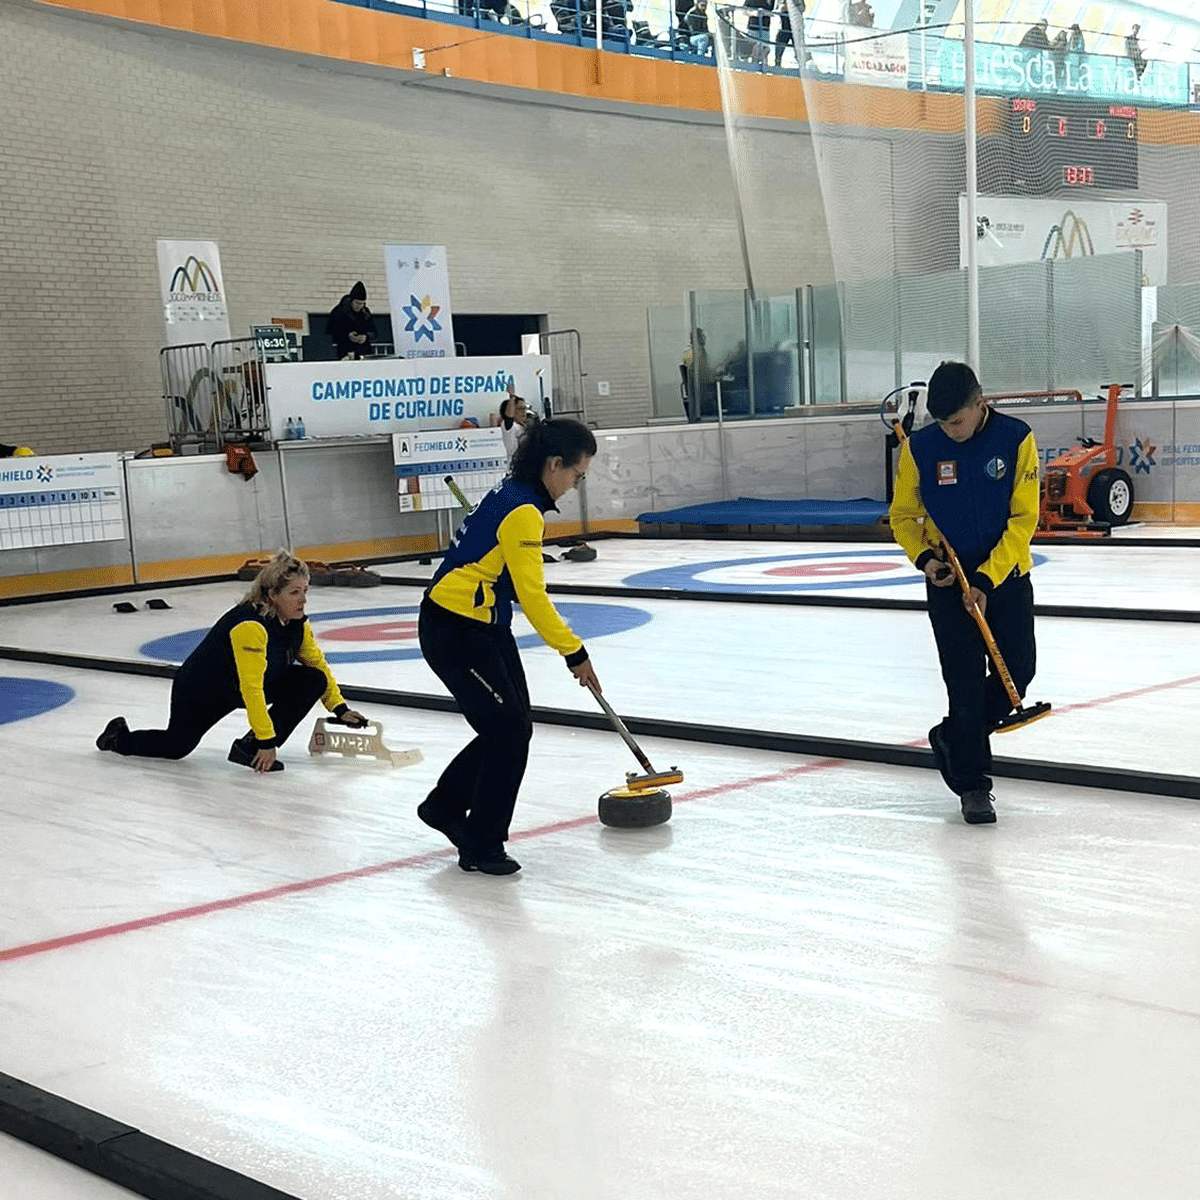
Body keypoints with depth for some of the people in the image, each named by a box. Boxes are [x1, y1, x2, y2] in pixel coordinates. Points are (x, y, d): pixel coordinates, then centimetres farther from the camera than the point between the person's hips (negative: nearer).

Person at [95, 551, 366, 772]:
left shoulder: (298, 624, -11)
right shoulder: (249, 624, -36)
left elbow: (318, 663, 4)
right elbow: (251, 689, -37)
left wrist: (340, 709, -2)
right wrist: (267, 740, -35)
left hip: (246, 686, 7)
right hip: (200, 690, -7)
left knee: (313, 681, -11)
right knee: (176, 747, 1)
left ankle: (251, 749, -9)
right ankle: (119, 736, 34)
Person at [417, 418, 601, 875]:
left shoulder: (515, 494, 9)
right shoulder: (523, 511, -21)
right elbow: (532, 596, -21)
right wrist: (574, 652, -15)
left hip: (483, 625, 10)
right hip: (453, 631, -10)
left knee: (511, 728, 13)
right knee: (508, 731, -7)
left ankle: (445, 806, 31)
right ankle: (480, 846, 6)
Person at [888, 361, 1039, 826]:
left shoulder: (1016, 439, -12)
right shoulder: (919, 448, -9)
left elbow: (1023, 519, -12)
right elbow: (903, 516, 3)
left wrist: (987, 580, -18)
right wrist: (923, 557, -16)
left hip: (1007, 576, 1)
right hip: (949, 579, -1)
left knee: (1018, 669, 4)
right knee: (966, 680, -4)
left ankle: (953, 738, 28)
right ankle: (972, 786, 6)